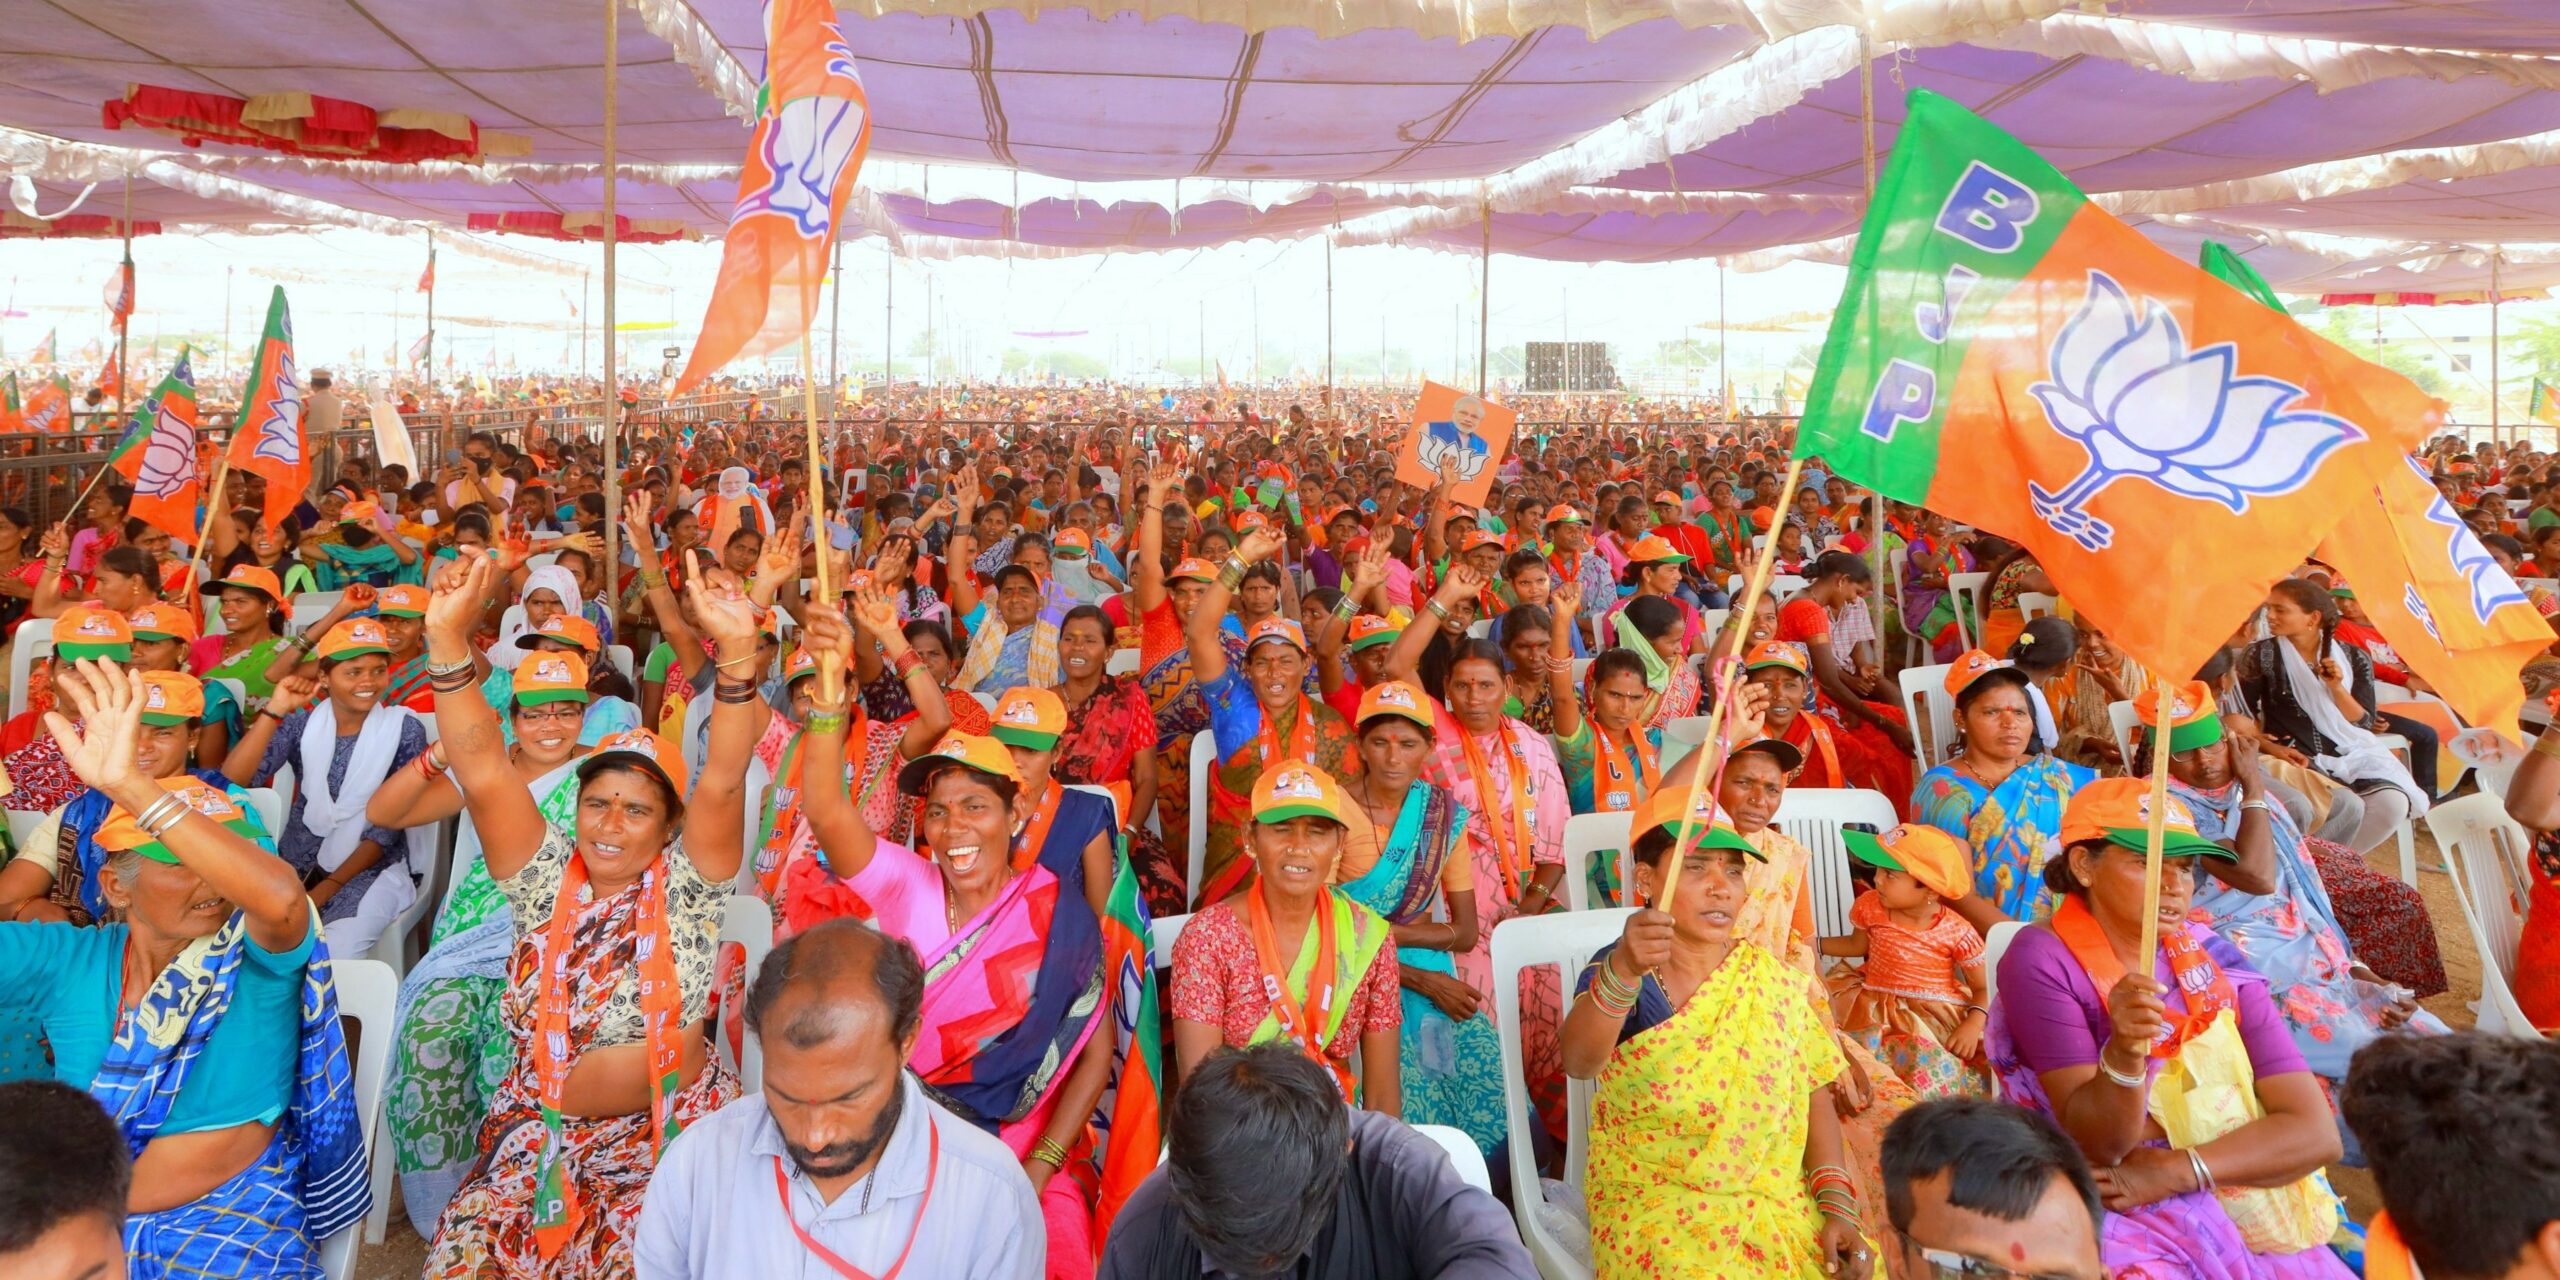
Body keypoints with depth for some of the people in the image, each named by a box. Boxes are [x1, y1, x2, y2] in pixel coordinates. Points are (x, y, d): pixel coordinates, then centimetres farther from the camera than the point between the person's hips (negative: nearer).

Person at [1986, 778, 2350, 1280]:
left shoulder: (2213, 959, 3)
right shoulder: (2043, 961, -9)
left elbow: (2315, 1132, -2)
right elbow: (2095, 1145, -13)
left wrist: (2174, 1170, -14)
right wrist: (2124, 1053, -32)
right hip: (2122, 1219, -4)